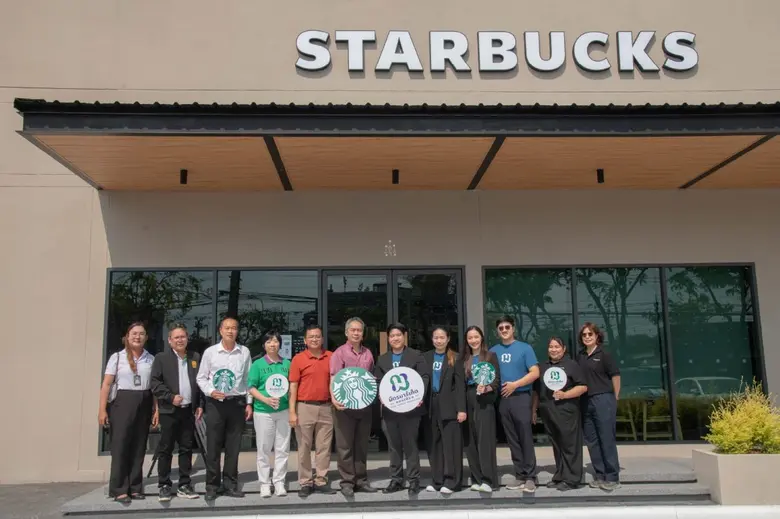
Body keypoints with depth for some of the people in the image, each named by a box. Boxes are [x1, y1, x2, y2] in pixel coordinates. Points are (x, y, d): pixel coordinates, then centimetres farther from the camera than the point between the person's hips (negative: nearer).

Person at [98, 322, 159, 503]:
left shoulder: (151, 359, 8)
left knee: (139, 447, 7)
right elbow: (106, 384, -1)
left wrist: (156, 410, 1)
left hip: (144, 404, 3)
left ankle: (135, 488, 16)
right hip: (122, 402, -3)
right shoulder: (117, 357, 1)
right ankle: (119, 490, 5)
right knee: (120, 446, -2)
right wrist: (102, 409, -8)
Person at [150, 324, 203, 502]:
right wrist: (170, 397, -15)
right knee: (165, 449, 2)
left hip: (189, 410, 3)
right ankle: (164, 486, 10)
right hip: (169, 410, -3)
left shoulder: (196, 357, 11)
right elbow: (155, 382, -5)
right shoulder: (161, 358, 2)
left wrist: (200, 405, 5)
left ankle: (184, 485, 13)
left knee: (186, 449, 7)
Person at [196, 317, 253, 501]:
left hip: (237, 403, 1)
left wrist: (249, 403, 5)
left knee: (233, 447, 7)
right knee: (213, 446, 3)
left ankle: (230, 484, 18)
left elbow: (249, 379, 7)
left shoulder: (245, 352, 4)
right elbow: (201, 378, 5)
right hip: (215, 403, -1)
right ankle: (212, 485, 14)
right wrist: (210, 391, -13)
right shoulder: (210, 352, 0)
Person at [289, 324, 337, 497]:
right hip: (305, 408, -3)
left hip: (326, 407, 3)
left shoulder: (331, 357, 6)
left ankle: (321, 481, 17)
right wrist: (292, 412, -9)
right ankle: (305, 483, 13)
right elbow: (293, 386, -4)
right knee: (304, 447, 5)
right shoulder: (298, 359, -2)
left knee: (324, 447, 7)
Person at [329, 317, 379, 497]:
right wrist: (334, 398, -29)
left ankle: (361, 480, 21)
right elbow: (334, 379, -14)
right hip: (345, 405, -5)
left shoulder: (368, 354, 10)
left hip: (364, 405, 5)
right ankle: (347, 482, 10)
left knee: (362, 445, 12)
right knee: (345, 446, 1)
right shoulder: (339, 353, -5)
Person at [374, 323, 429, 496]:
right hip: (389, 408, 4)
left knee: (410, 444, 1)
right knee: (393, 446, 10)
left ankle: (414, 480, 9)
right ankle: (396, 480, 18)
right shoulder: (382, 359, 14)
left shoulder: (416, 355, 3)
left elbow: (425, 377, -4)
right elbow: (377, 381, 10)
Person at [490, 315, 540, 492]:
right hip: (502, 399, 4)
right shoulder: (493, 351, 10)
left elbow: (535, 372, -7)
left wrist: (515, 384, -14)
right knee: (512, 440, 8)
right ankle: (520, 476, 15)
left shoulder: (525, 348, -1)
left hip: (521, 397, -4)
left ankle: (530, 477, 3)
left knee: (526, 438, -3)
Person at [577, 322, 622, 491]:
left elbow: (615, 376, -5)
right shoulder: (580, 356, 10)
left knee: (607, 439, -3)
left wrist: (614, 399, -3)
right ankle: (600, 475, 19)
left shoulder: (603, 354, -5)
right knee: (591, 441, 10)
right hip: (586, 401, 6)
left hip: (603, 399, -6)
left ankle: (612, 477, 5)